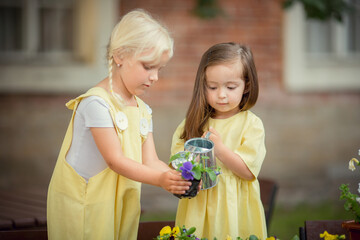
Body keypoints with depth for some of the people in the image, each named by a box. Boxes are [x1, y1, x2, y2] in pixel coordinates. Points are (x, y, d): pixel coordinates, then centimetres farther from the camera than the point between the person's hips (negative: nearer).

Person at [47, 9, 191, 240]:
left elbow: (150, 162, 2)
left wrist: (176, 178, -17)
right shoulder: (96, 102, -18)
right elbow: (115, 160, -22)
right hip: (82, 204, -7)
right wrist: (159, 179, -31)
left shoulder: (143, 110, 9)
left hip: (120, 203, 7)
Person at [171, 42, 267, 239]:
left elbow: (248, 171, -11)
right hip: (197, 208, 2)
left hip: (235, 209, -2)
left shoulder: (251, 124, -4)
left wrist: (219, 148, -21)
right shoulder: (195, 123, 6)